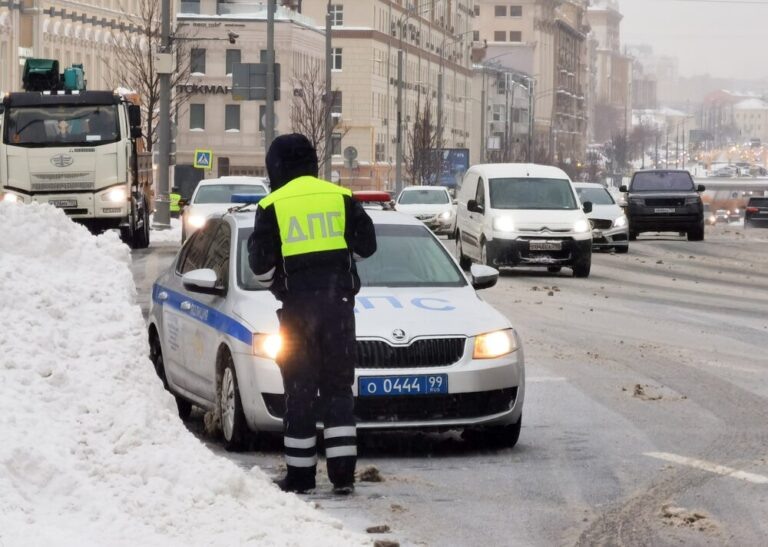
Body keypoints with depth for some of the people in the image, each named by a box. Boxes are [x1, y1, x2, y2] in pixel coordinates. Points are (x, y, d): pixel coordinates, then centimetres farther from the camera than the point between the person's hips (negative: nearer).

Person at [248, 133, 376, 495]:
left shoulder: (271, 207, -1)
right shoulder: (341, 198, 4)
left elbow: (261, 262, -4)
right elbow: (366, 244, 5)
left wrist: (274, 284, 18)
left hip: (297, 306, -2)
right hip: (338, 301, 2)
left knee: (299, 391, 5)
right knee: (338, 387, 6)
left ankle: (300, 474, 7)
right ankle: (343, 472, -2)